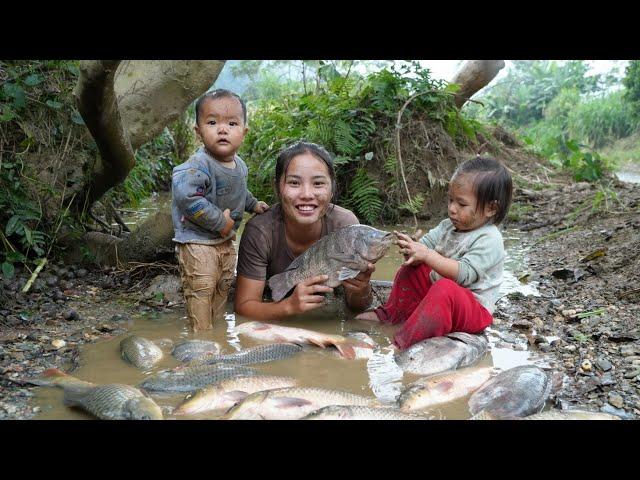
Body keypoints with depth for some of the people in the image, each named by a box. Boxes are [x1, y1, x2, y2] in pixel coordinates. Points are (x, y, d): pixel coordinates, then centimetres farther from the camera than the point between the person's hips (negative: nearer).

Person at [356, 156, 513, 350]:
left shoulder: (489, 240, -21)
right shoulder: (448, 226, 4)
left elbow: (463, 273, -30)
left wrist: (426, 254, -35)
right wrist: (412, 249, -23)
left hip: (475, 310, -9)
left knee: (445, 289, -39)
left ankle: (400, 342, -40)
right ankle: (389, 315, 14)